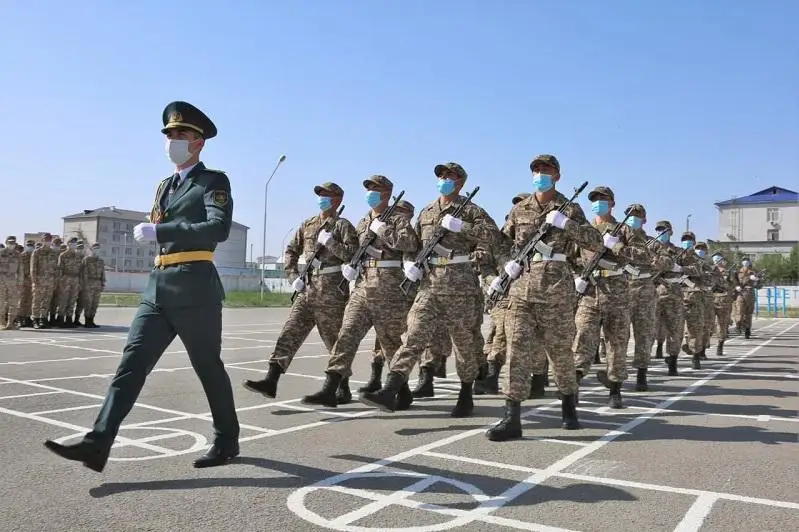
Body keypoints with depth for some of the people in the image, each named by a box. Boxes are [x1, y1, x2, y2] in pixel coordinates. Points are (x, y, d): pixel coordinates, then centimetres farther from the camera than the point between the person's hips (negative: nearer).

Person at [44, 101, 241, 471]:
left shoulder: (214, 181, -2)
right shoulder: (164, 186, 22)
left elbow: (219, 229, -20)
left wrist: (159, 231, -22)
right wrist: (151, 231, 12)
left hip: (194, 289, -7)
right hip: (158, 288, 7)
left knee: (209, 367, 3)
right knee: (131, 363, -2)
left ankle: (227, 441, 20)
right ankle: (98, 445, -5)